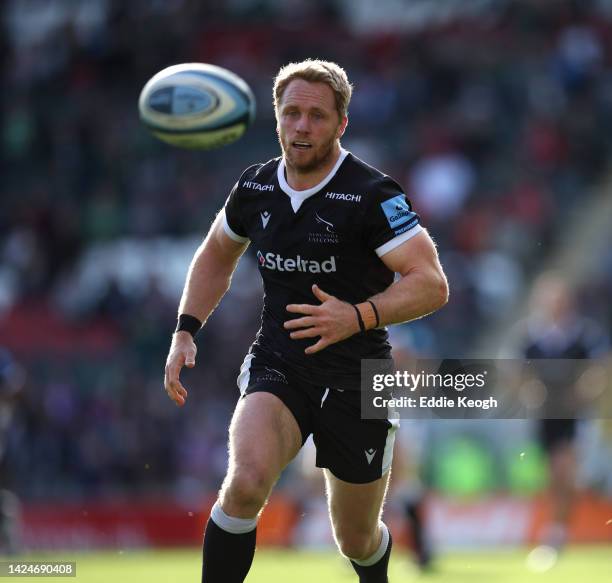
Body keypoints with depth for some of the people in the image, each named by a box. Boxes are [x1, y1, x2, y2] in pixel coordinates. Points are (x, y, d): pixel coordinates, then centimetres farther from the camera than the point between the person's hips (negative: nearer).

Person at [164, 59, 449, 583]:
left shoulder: (372, 196, -15)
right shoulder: (256, 187, 1)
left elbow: (431, 284, -21)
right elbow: (216, 254, 21)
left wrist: (358, 317, -36)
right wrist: (185, 332, 9)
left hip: (357, 377, -2)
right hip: (277, 364, 2)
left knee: (357, 539, 12)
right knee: (246, 481, -29)